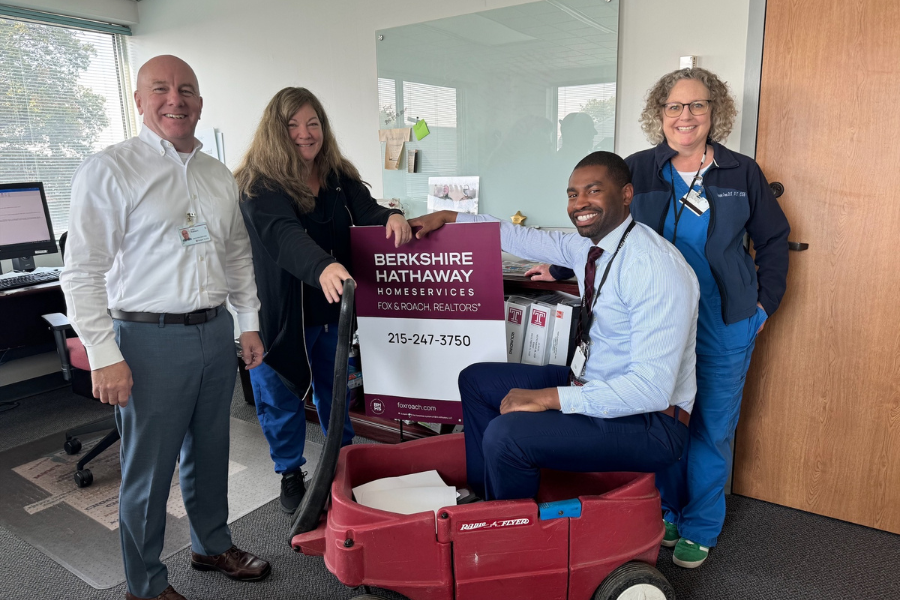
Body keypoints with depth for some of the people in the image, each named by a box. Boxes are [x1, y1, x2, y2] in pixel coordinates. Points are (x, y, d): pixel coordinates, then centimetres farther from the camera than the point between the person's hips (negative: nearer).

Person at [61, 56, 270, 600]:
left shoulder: (220, 176, 11)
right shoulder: (110, 170, -8)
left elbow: (239, 255, 17)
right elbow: (83, 273, -11)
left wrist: (249, 324, 14)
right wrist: (105, 356, -15)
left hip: (215, 331, 6)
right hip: (151, 338, -5)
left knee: (210, 452, 19)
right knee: (149, 468, 6)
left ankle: (212, 546, 41)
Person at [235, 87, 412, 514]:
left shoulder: (340, 175, 5)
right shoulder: (259, 183, -14)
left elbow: (365, 212, -7)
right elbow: (282, 235, -31)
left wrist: (391, 217, -32)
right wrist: (322, 268, -49)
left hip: (333, 307, 5)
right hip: (281, 312, -4)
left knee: (335, 389, 20)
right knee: (281, 396, 11)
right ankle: (290, 473, 33)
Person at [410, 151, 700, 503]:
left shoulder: (655, 266, -26)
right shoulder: (589, 244, 0)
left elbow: (653, 388, -30)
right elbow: (524, 240, 15)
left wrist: (548, 397, -28)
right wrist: (448, 218, 15)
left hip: (649, 421, -9)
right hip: (590, 385, 9)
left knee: (506, 433, -27)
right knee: (476, 380, 12)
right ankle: (482, 497, 24)